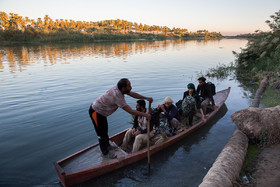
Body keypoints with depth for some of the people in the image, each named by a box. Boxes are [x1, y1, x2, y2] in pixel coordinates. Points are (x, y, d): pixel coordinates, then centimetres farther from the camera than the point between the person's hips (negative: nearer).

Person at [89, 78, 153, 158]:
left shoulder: (118, 88, -9)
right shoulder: (117, 96, -35)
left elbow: (133, 94, 3)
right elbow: (131, 111, -33)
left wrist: (146, 98, -2)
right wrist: (145, 114, -25)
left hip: (100, 111, 9)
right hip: (96, 113, -9)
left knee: (105, 129, 25)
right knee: (101, 133, 6)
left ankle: (107, 145, 46)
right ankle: (105, 152, 25)